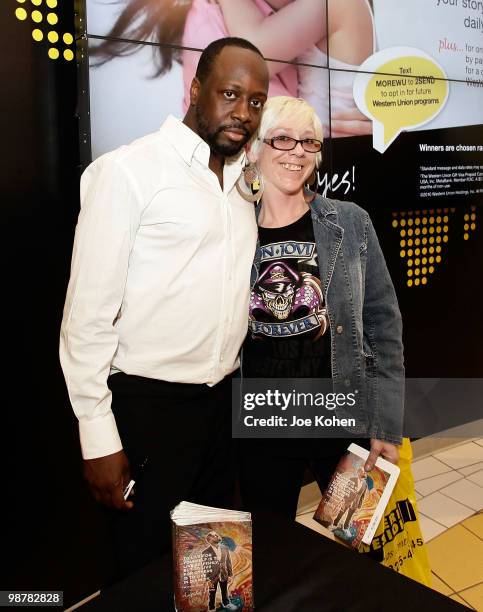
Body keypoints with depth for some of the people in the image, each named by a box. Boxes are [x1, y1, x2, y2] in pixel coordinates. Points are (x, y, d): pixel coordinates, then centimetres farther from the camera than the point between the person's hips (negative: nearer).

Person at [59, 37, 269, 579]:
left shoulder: (240, 181, 10)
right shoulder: (128, 170, -12)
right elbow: (89, 312, -14)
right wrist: (98, 437, -14)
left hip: (221, 400, 7)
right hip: (147, 406, -6)